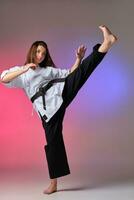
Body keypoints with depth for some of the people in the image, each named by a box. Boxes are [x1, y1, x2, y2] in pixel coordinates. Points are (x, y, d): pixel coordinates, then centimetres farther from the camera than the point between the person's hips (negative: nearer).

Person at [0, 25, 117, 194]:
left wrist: (79, 58, 6)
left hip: (60, 92, 3)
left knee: (82, 72, -15)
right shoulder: (21, 71, 15)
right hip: (47, 108, -3)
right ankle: (53, 183, 8)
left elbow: (71, 74, 21)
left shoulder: (49, 69, 25)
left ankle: (106, 43, -30)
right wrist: (24, 69, -16)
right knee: (53, 141, -4)